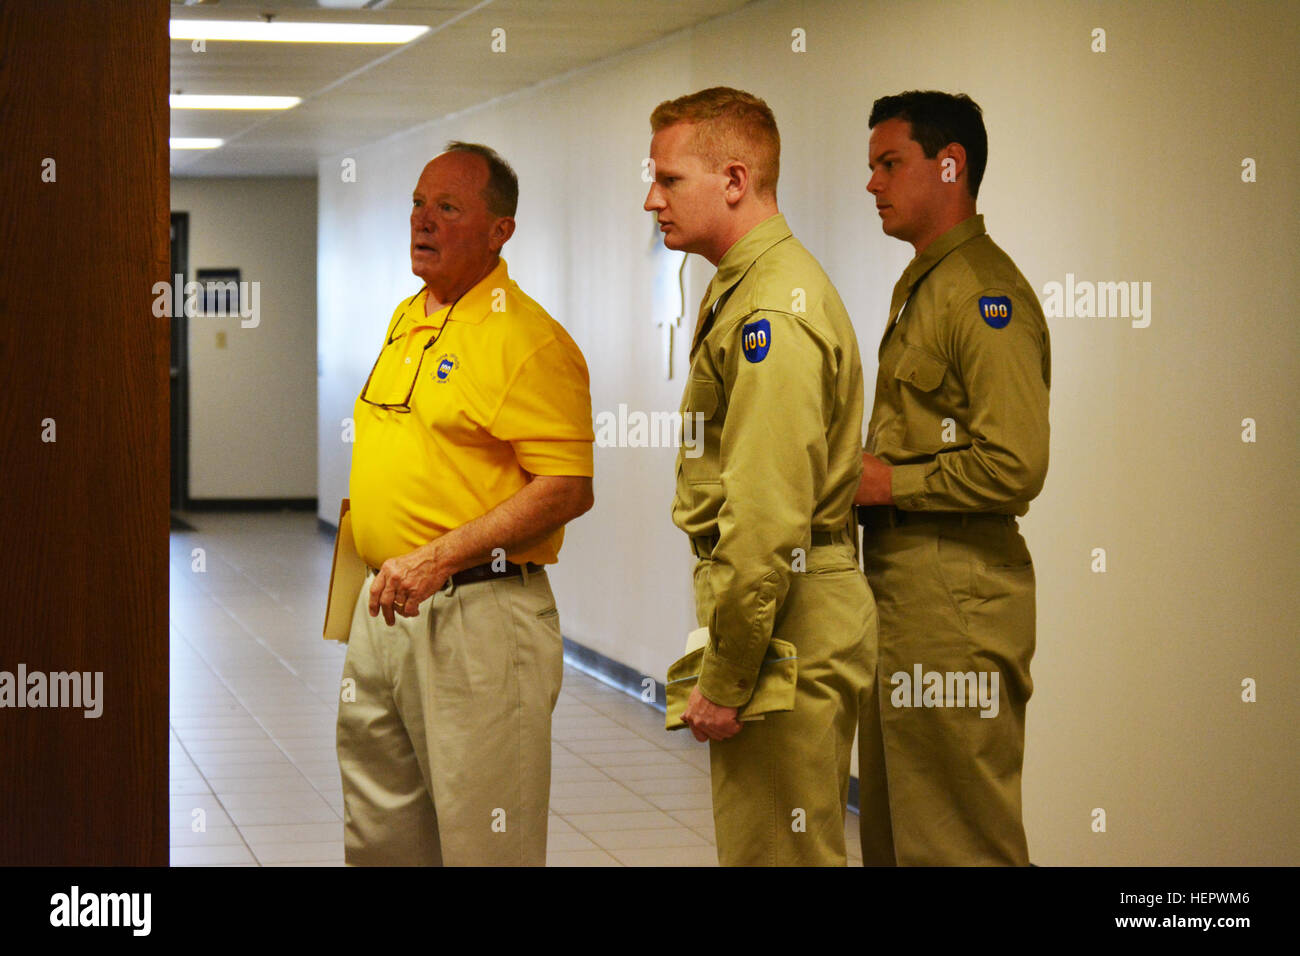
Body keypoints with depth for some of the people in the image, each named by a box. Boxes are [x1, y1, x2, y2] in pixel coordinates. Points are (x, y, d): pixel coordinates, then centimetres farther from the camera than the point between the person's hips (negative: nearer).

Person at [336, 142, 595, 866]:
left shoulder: (530, 339, -13)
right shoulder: (406, 321, 15)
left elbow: (567, 489, -20)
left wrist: (438, 559, -23)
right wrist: (376, 574, 19)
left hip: (478, 613, -8)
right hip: (385, 607, 9)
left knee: (484, 843, -2)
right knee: (379, 835, 16)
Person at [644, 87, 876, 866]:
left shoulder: (771, 312, -18)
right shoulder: (749, 288, 16)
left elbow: (766, 520, -24)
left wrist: (726, 678, -19)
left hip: (788, 623, -10)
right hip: (808, 612, 10)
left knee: (776, 850, -3)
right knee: (804, 843, 17)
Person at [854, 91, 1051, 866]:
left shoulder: (986, 293, -14)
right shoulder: (919, 285, 18)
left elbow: (1014, 468, -23)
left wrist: (889, 483, -14)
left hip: (956, 600, -10)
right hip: (901, 590, 10)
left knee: (957, 840, -3)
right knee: (891, 830, 17)